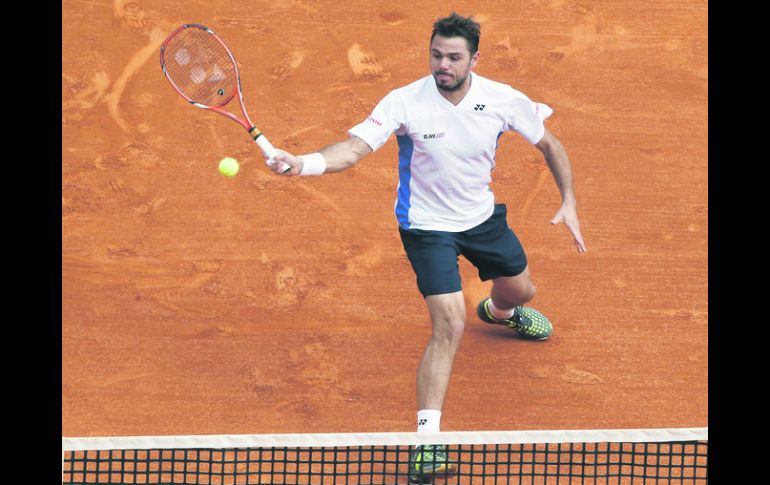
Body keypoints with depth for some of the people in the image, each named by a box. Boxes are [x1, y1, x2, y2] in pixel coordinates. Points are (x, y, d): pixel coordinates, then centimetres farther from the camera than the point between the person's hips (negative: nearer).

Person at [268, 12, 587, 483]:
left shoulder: (502, 100, -17)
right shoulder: (406, 102, -27)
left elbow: (550, 144, -1)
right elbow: (354, 148, -37)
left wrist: (569, 201, -9)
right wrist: (303, 163, -55)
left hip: (482, 216, 5)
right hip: (429, 227, -5)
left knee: (520, 290, 26)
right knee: (449, 326, -20)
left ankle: (500, 310, 68)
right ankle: (427, 440, -18)